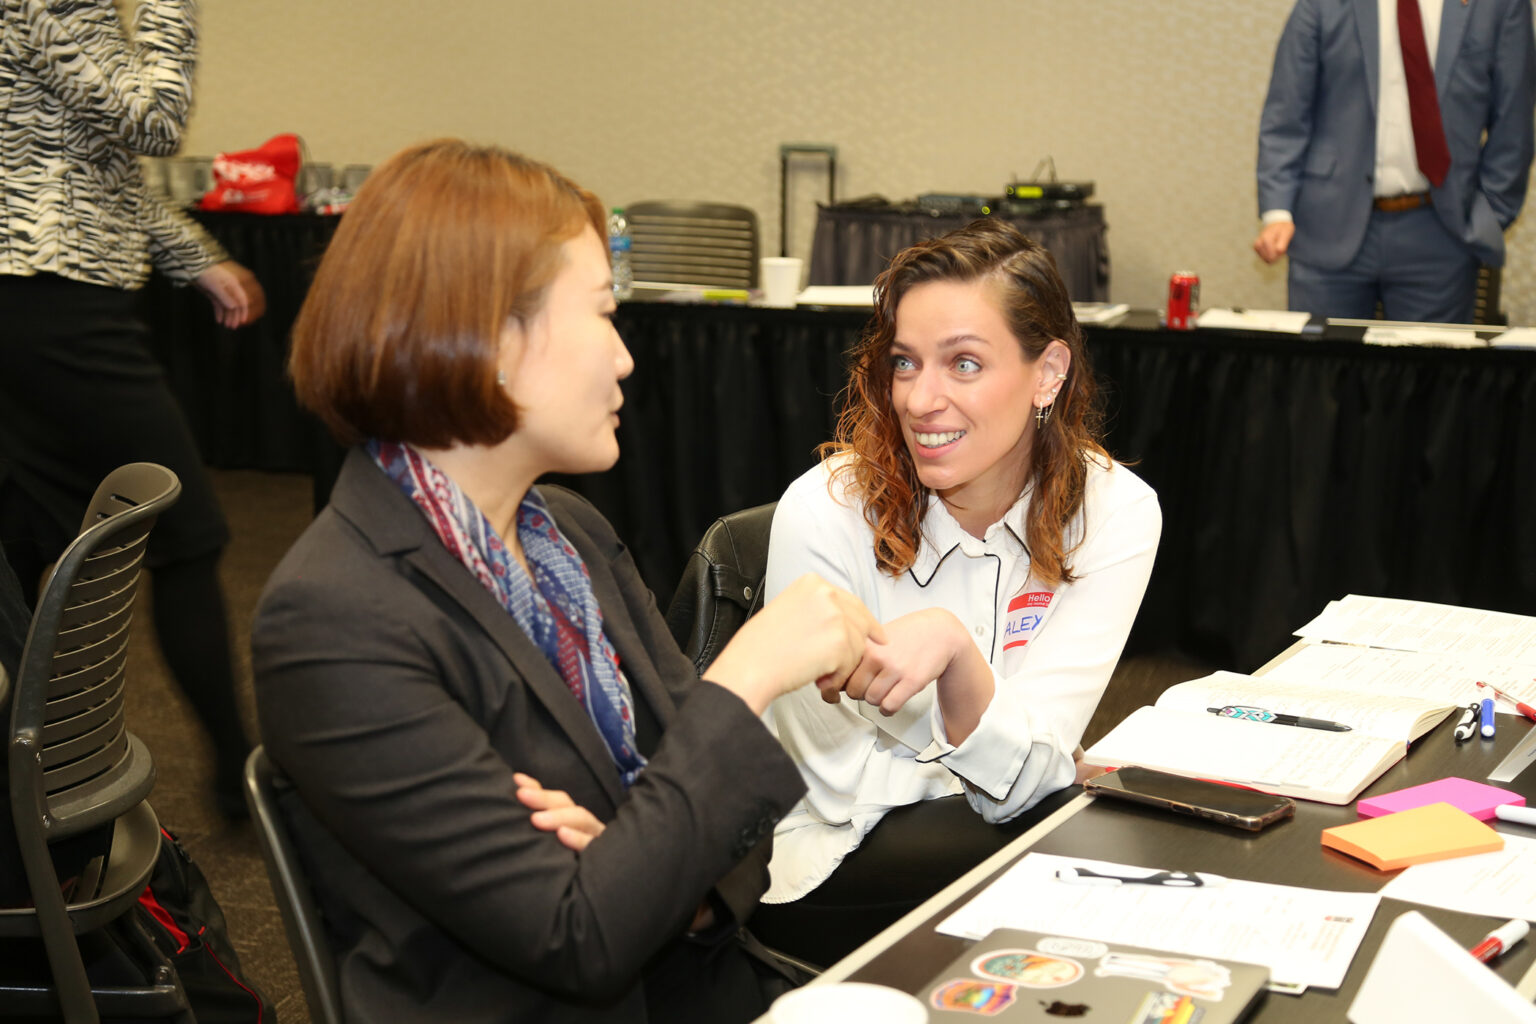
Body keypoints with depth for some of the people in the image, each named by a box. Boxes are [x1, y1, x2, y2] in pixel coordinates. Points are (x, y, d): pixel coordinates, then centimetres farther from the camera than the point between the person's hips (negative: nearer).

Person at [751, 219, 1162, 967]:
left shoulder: (1114, 513, -10)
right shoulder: (826, 512, -19)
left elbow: (1023, 781, -18)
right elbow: (843, 788, -14)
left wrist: (954, 646, -36)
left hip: (992, 825, 4)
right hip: (831, 870, -4)